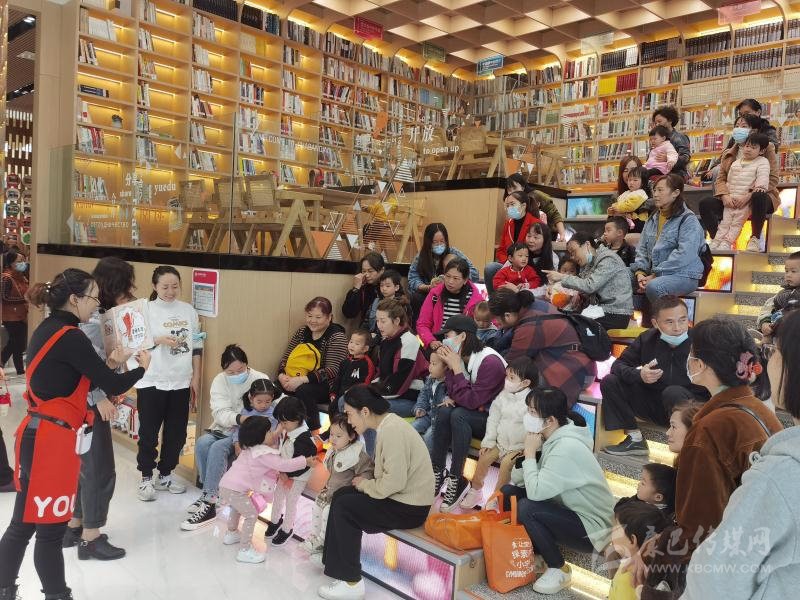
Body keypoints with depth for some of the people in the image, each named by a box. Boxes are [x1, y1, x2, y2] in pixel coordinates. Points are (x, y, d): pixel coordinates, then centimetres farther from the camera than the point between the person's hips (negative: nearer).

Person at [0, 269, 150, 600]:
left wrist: (108, 363, 10)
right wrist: (142, 367, 1)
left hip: (37, 433, 9)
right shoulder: (71, 337, -18)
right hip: (52, 440, -9)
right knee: (49, 527, 5)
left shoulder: (46, 329, 10)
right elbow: (113, 386, -16)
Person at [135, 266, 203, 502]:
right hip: (152, 382, -3)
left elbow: (196, 346, 8)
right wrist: (158, 340, -26)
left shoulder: (188, 310, 4)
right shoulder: (146, 310, -6)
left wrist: (196, 378, 7)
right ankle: (146, 479, 23)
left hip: (181, 382, 4)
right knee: (149, 433, 6)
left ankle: (165, 476, 28)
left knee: (176, 433, 11)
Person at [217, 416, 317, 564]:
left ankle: (231, 534, 52)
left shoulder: (250, 448, 10)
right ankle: (245, 550, 4)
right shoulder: (263, 454, -20)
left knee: (237, 508, 33)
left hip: (226, 483, 10)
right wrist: (305, 461, -15)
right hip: (236, 490, -10)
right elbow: (283, 464, -22)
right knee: (251, 514, 0)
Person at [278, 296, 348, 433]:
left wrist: (302, 379, -25)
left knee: (303, 390, -35)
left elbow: (332, 370, -17)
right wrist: (282, 375, -9)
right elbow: (286, 357, 13)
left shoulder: (337, 337, -7)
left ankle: (315, 432, -23)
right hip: (294, 381, 6)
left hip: (325, 386, -6)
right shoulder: (302, 332, 12)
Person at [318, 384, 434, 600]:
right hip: (401, 495, 10)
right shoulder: (387, 424, 7)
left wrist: (365, 485, -12)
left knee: (344, 507, -10)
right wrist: (367, 481, -3)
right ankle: (336, 562, 18)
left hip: (410, 508, -10)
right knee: (341, 495, 7)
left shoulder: (392, 430, -23)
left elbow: (394, 481, -28)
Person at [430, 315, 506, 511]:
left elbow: (473, 401, -26)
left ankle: (456, 479, -23)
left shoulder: (490, 362, -23)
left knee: (459, 415, -30)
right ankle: (437, 473, -15)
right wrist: (451, 368, -13)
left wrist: (457, 368, -24)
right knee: (444, 411, -19)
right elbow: (455, 396, 1)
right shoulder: (461, 359, -1)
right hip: (474, 414, 7)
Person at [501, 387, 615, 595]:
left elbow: (536, 492, -32)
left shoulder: (567, 448, -28)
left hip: (591, 529, -9)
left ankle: (559, 570, -6)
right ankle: (539, 551, 12)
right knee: (509, 492, -1)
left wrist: (530, 453, -21)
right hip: (571, 512, 9)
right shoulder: (555, 437, -1)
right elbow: (538, 481, 5)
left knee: (526, 508, -28)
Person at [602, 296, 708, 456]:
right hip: (655, 405, 5)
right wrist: (639, 375, -23)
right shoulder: (647, 339, -4)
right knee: (610, 382, -9)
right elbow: (619, 364, 0)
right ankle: (635, 439, -1)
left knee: (673, 393, -36)